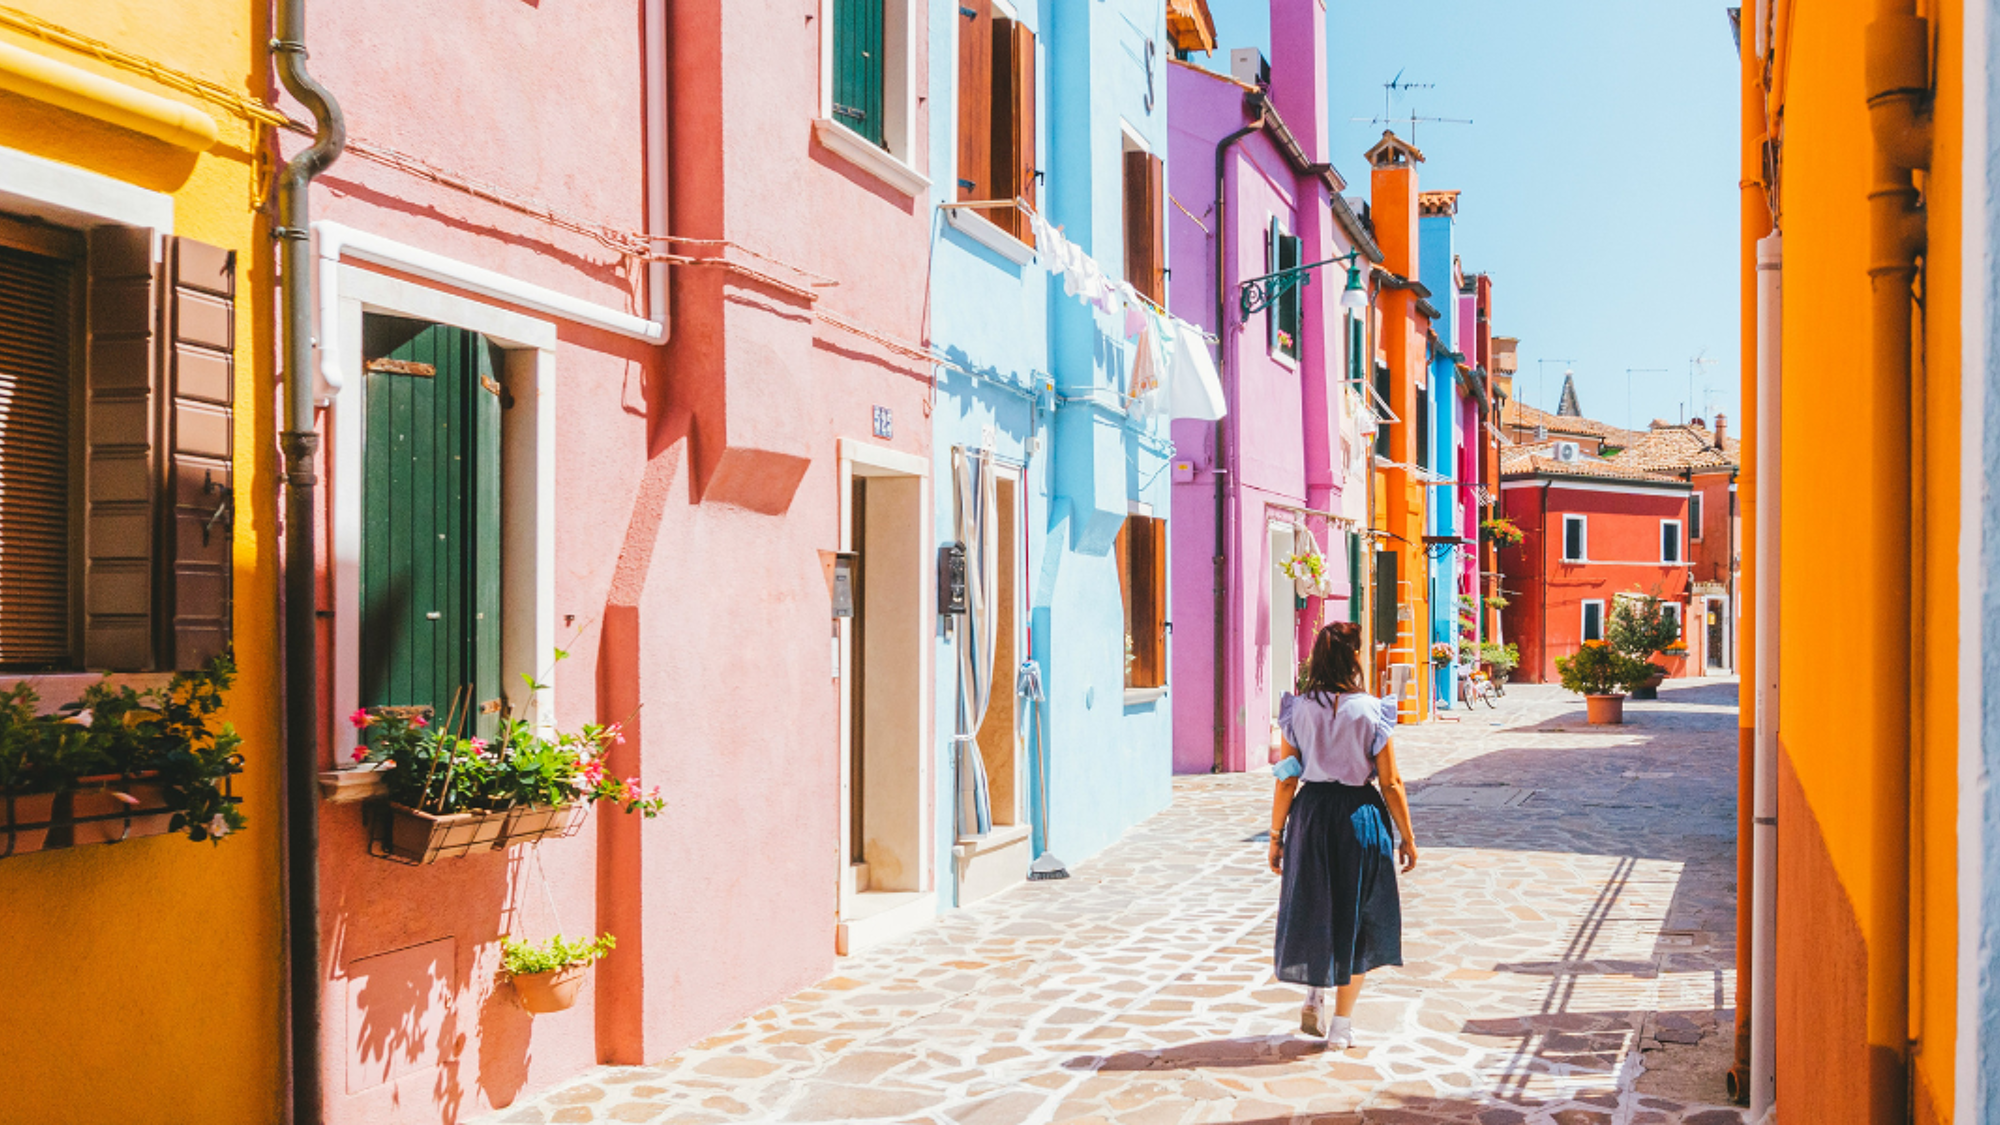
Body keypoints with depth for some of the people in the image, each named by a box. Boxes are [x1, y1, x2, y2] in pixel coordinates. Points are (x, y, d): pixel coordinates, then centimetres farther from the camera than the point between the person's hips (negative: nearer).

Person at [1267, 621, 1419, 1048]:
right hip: (1359, 813, -1)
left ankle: (1313, 998, 13)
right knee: (1355, 916, 10)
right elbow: (1391, 784, -5)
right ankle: (1341, 1025, 14)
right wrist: (1407, 838, 5)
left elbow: (1286, 781, -2)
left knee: (1313, 909, 21)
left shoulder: (1299, 710, -4)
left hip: (1311, 812, 2)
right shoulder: (1370, 711, -8)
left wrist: (1276, 836, 6)